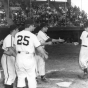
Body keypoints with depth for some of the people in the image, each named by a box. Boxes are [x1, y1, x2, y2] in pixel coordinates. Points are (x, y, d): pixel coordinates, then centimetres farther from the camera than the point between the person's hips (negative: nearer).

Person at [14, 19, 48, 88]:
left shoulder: (17, 34, 3)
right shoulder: (32, 36, -11)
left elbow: (15, 46, 9)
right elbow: (39, 48, -8)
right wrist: (44, 55, 10)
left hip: (19, 58, 4)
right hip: (29, 58, -4)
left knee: (20, 77, 14)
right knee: (31, 77, 10)